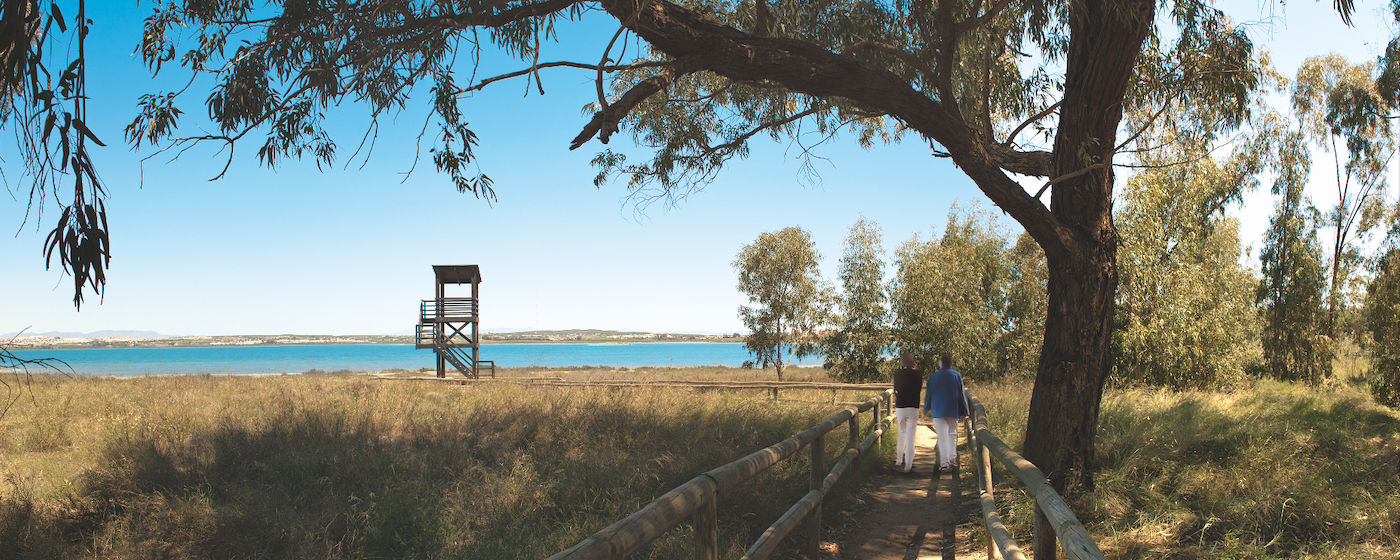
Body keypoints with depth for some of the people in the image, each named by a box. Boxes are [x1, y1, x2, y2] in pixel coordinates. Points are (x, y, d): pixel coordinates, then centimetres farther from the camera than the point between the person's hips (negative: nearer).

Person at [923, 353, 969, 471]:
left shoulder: (934, 376, 0)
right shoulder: (957, 375, 1)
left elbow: (928, 394, 5)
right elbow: (961, 394, 0)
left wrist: (927, 408, 19)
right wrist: (963, 411, 3)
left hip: (938, 411, -1)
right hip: (953, 411, 1)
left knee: (942, 437, 0)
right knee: (952, 435, 16)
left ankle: (944, 463, -5)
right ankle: (952, 459, 7)